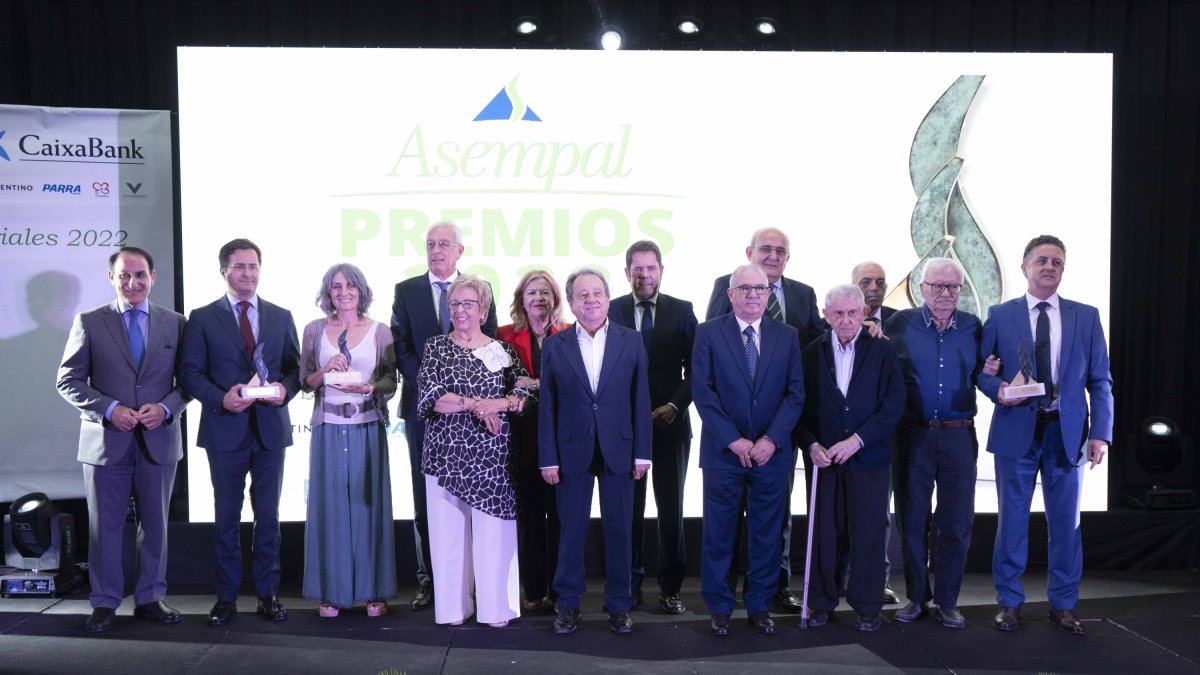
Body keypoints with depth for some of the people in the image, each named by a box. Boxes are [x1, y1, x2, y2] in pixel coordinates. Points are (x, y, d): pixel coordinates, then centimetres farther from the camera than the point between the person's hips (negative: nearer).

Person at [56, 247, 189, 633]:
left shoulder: (174, 323, 5)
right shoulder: (89, 322, 2)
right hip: (106, 441, -1)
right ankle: (105, 603, 19)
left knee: (155, 525, 10)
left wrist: (166, 407, -12)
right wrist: (108, 409, -13)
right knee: (104, 527, 6)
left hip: (158, 439, 1)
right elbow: (69, 380, 0)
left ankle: (150, 598, 23)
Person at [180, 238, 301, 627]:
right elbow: (190, 372, -1)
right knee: (226, 517, 7)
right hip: (225, 430, -1)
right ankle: (226, 598, 17)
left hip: (271, 429, 2)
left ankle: (268, 594, 18)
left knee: (268, 516, 7)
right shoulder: (202, 318, 3)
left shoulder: (281, 317, 10)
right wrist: (221, 398, -17)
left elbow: (295, 367, 10)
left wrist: (285, 388, -11)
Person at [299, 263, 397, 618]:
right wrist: (326, 370, -12)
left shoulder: (380, 332, 4)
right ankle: (332, 591, 14)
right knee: (329, 505, 3)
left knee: (369, 503, 2)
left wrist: (367, 387, -15)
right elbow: (305, 381, 7)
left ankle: (373, 590, 12)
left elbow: (391, 382, 4)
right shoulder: (314, 330, 7)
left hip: (368, 428, -1)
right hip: (328, 428, 1)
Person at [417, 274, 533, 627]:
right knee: (448, 529, 3)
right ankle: (452, 607, 14)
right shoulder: (436, 348, 7)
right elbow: (430, 396, -7)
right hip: (447, 455, 0)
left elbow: (525, 395, 1)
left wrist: (500, 403, -18)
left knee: (494, 532, 0)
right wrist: (476, 404, -15)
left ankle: (495, 607, 11)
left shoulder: (503, 350, 9)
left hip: (492, 457, 0)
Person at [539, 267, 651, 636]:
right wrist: (548, 458, -3)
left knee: (618, 530, 7)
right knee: (570, 530, 7)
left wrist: (642, 453, -2)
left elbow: (641, 399, 2)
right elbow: (547, 405, 1)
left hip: (618, 450, 0)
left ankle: (618, 605, 22)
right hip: (572, 452, 0)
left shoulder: (631, 341, 2)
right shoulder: (554, 346, 2)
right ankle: (568, 603, 22)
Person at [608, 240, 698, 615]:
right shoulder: (611, 311, 3)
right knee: (629, 508, 5)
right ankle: (630, 583, 17)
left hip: (670, 422, 0)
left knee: (671, 509, 4)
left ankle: (670, 587, 14)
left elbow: (696, 370, 3)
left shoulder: (682, 311, 4)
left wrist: (675, 406, -9)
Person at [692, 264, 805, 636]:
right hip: (723, 452, -2)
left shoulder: (787, 335, 7)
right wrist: (733, 440, -12)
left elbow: (795, 393, 2)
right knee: (718, 535, 5)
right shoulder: (709, 333, 1)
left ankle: (760, 607, 21)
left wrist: (771, 440, -10)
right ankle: (719, 608, 18)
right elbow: (702, 392, -5)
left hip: (771, 452, 2)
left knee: (767, 535, 9)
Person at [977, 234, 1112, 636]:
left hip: (1067, 433, 1)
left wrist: (1100, 433, -3)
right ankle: (1009, 602, 19)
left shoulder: (1086, 316, 7)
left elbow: (1100, 380, 5)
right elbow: (982, 370, 6)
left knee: (1066, 522, 7)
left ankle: (1063, 606, 21)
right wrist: (998, 390, -16)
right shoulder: (1000, 315, 3)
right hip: (1017, 431, -1)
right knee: (1012, 519, 6)